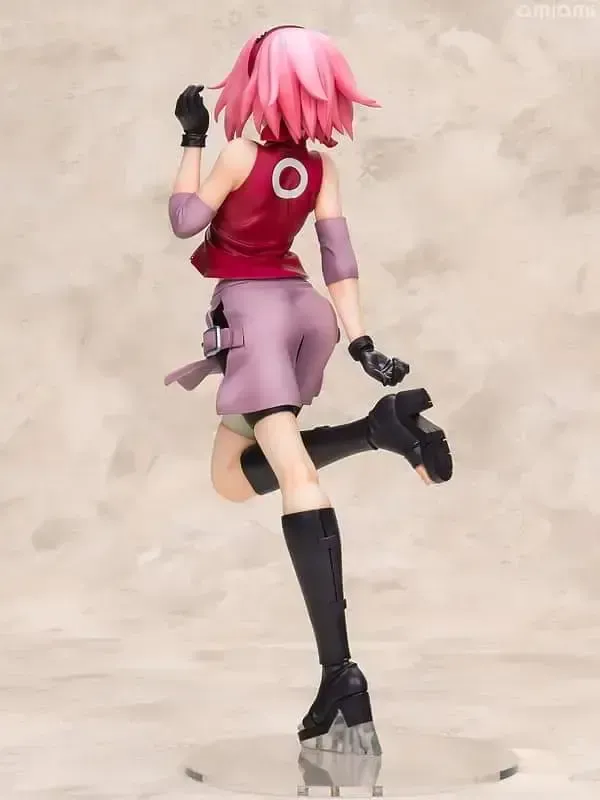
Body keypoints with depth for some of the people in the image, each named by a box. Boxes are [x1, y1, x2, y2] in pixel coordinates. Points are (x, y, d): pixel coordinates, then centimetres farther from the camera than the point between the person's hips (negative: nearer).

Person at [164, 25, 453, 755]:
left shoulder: (241, 153, -10)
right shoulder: (320, 164, 8)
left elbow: (185, 221, -5)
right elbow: (338, 255, 5)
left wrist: (191, 140, 1)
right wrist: (360, 343, 3)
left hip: (252, 308, -7)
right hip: (299, 306, 7)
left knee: (296, 474, -18)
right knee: (234, 477, 16)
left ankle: (341, 674, -26)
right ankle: (381, 426, -2)